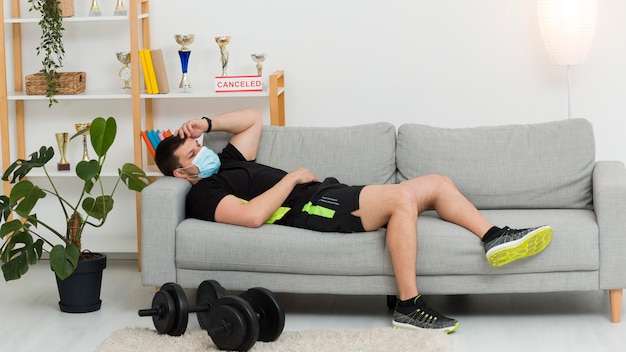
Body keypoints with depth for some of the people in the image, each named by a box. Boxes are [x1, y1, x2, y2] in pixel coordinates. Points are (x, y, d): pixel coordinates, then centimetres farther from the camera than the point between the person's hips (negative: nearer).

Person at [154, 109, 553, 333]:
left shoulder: (226, 164, 26)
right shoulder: (203, 195, -4)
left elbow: (254, 118, 35)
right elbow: (253, 214, -23)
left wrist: (207, 124, 22)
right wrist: (292, 177, -10)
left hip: (329, 193, 10)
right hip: (311, 209, -10)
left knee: (437, 183, 1)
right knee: (403, 197, -32)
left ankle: (494, 237, -1)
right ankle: (408, 306, -29)